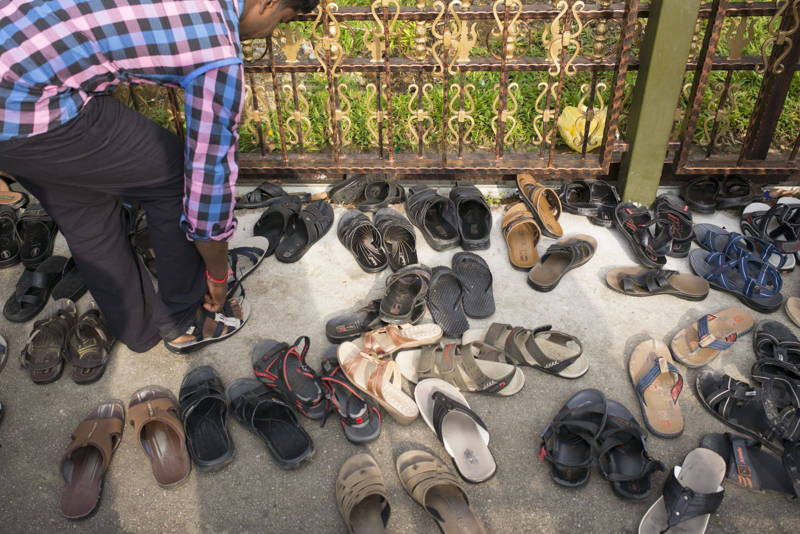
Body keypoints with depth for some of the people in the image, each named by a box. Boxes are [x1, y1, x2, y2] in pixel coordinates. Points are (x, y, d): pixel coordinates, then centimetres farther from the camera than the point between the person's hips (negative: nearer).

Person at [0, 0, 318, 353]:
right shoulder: (220, 57, -11)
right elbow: (210, 178, -4)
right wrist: (218, 277, 11)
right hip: (29, 110, -9)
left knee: (82, 212, 21)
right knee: (174, 178, 6)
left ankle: (138, 329, 38)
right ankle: (184, 321, 22)